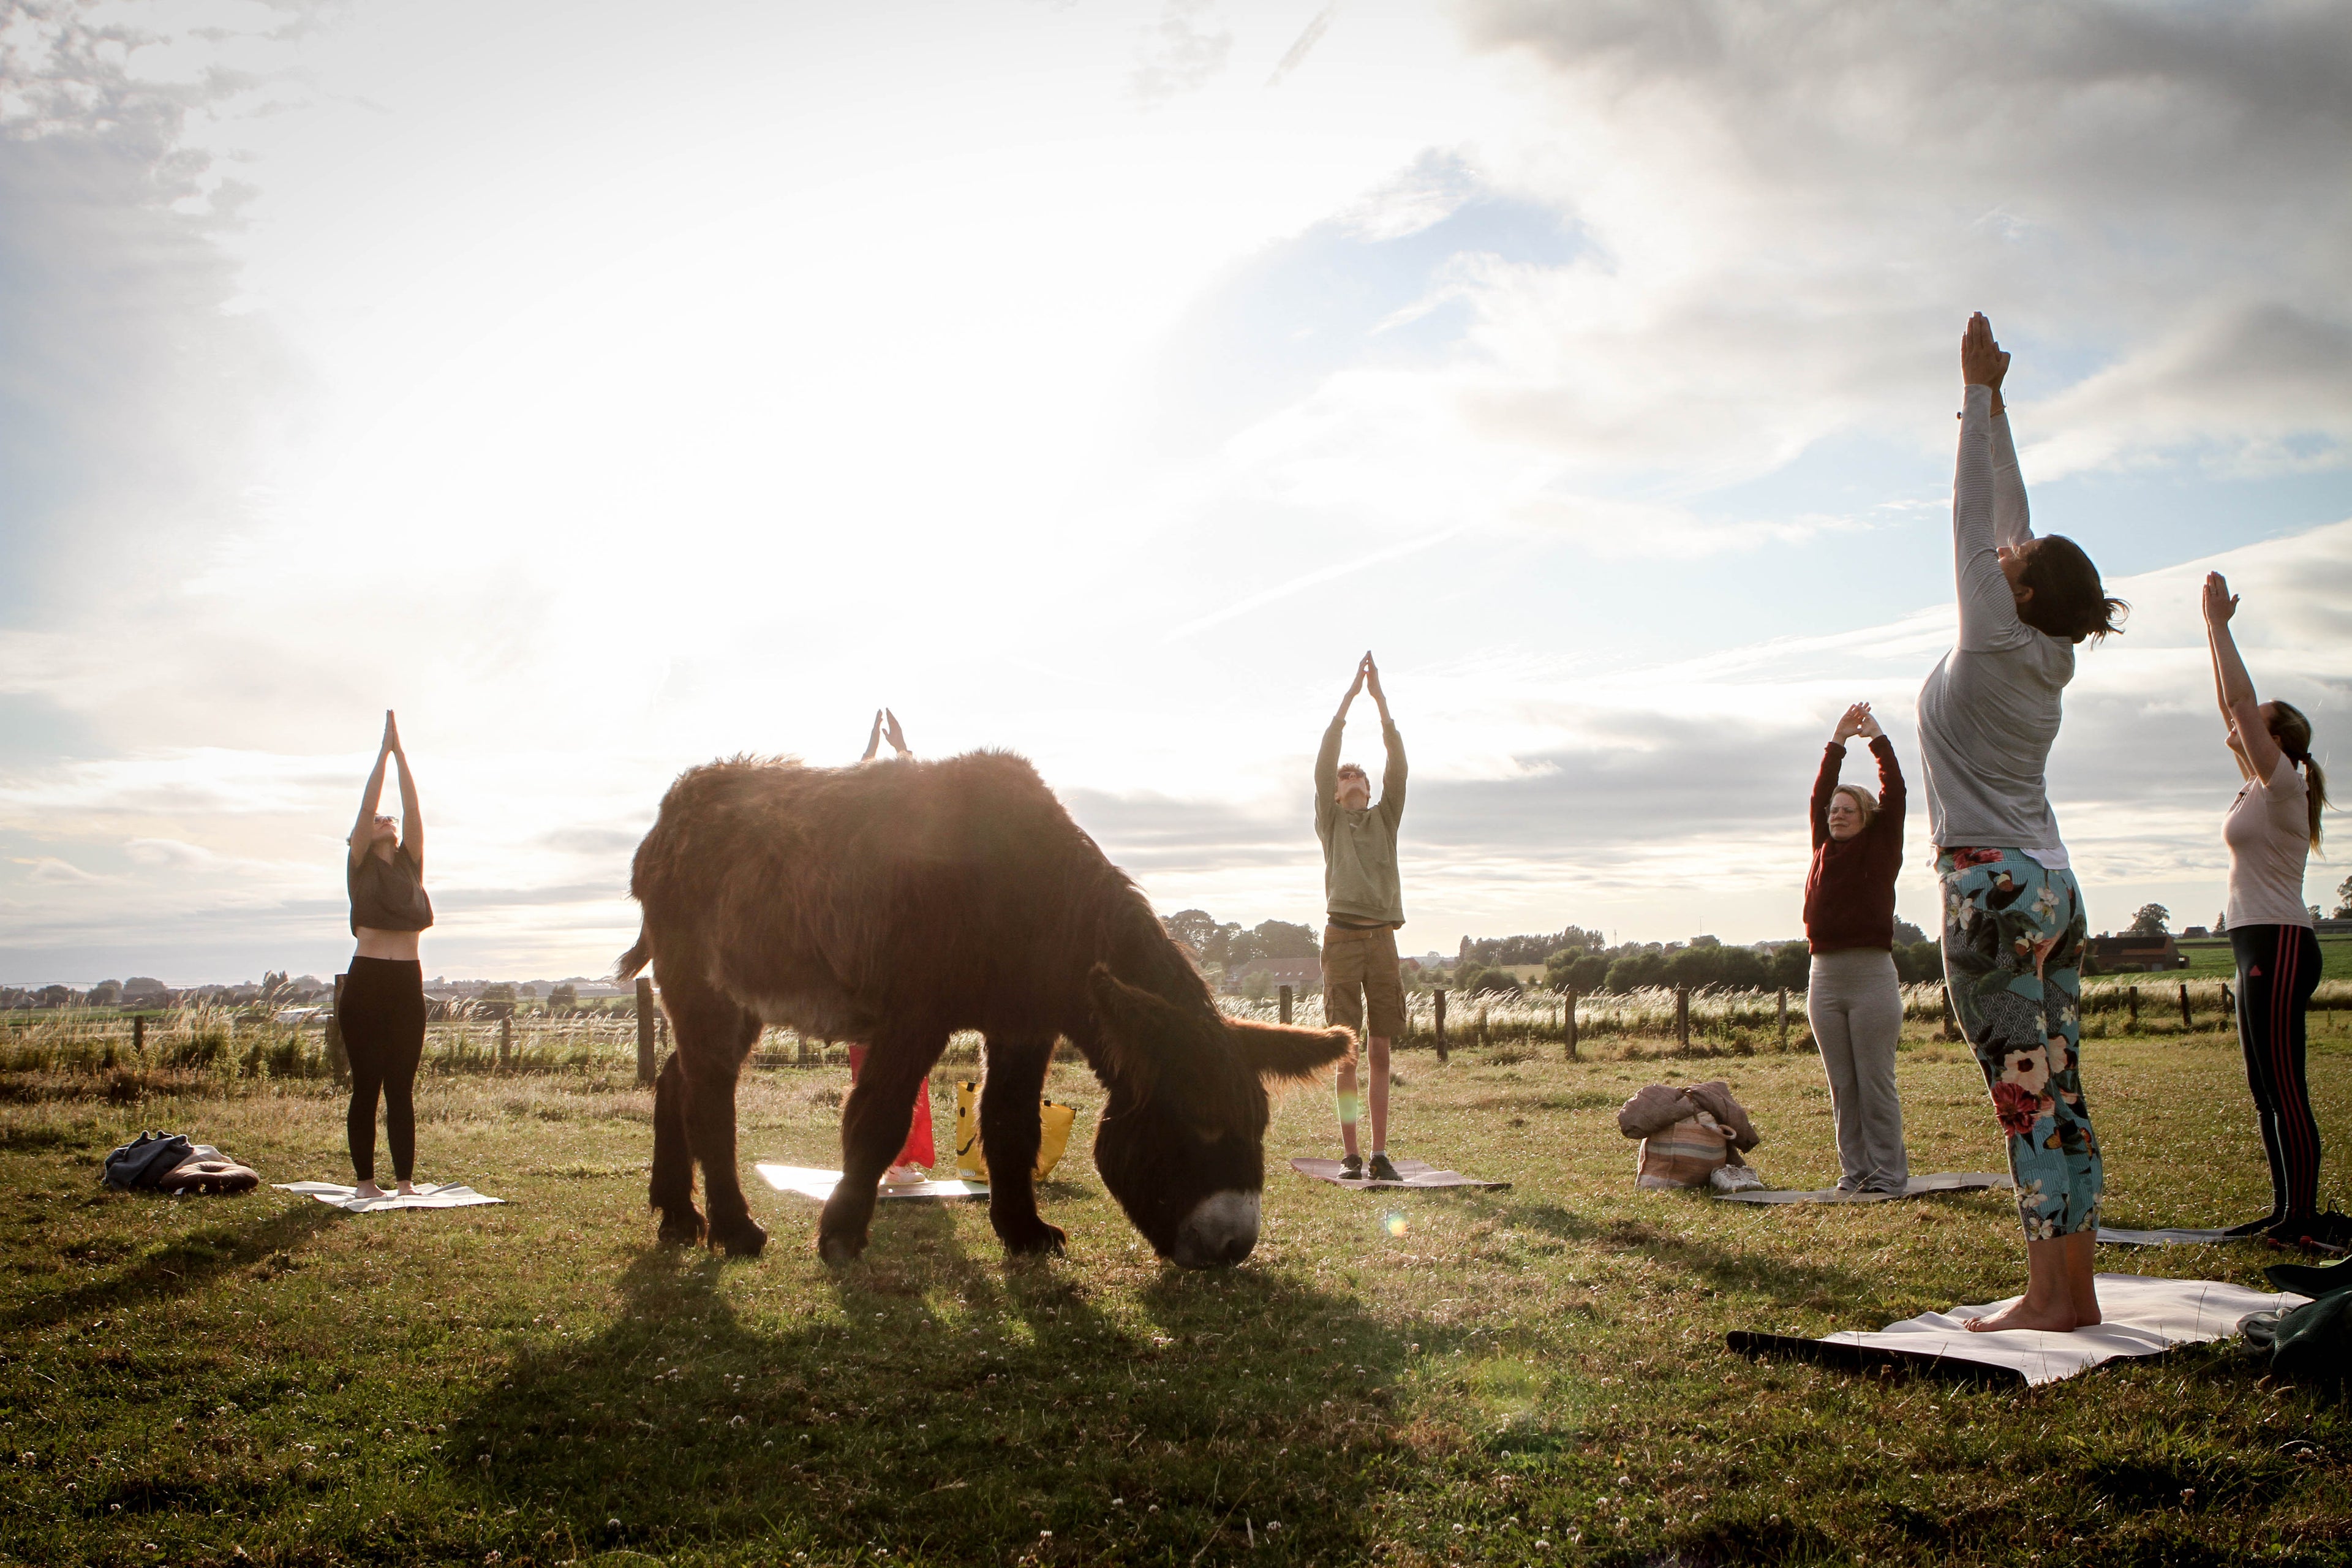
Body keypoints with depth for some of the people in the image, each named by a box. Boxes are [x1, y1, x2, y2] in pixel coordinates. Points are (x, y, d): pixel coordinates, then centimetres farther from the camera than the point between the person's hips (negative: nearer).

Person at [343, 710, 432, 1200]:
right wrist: (384, 751, 1)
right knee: (367, 1086, -1)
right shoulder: (360, 867, 5)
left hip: (408, 982, 3)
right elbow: (367, 806, -1)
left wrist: (402, 755, 5)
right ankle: (366, 1181, 5)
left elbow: (413, 809, 7)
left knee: (402, 1087, 6)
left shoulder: (410, 865, 13)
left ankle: (405, 1180, 8)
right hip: (367, 980, -3)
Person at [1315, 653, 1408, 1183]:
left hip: (1383, 936, 3)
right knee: (1347, 1055, -2)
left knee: (1380, 1053, 3)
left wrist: (1380, 697, 1)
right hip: (1342, 935, -3)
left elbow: (1398, 762, 7)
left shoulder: (1385, 818, 18)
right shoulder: (1330, 820, 12)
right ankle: (1350, 1154, 1)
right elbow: (1325, 759, 1)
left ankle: (1380, 1153, 6)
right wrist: (1351, 694, -1)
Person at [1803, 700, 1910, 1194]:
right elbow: (1819, 794, 9)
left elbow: (1894, 793, -3)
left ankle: (1888, 1171, 4)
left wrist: (1877, 738, -2)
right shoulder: (1825, 848, 13)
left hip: (1872, 975, -4)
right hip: (1824, 977, 4)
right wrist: (1837, 742, 5)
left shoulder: (1881, 848, 4)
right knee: (1841, 1084, 7)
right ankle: (1854, 1168, 13)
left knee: (1876, 1082, -2)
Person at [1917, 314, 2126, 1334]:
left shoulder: (1996, 646, -10)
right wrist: (1993, 408, 24)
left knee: (2026, 1095, -7)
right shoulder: (2047, 659, 10)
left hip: (1995, 894, -8)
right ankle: (2073, 1285, 13)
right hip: (2052, 888, 8)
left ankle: (2052, 1295, -4)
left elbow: (1976, 520, -4)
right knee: (2057, 1092, 8)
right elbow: (2011, 523, 17)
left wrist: (1981, 396, 3)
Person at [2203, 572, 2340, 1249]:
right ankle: (2288, 1210, 15)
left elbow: (2240, 700, -14)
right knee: (2266, 1092, 11)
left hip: (2279, 945, -10)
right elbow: (2231, 704, 19)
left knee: (2285, 1091, -8)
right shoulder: (2262, 787, 14)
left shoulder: (2281, 787, -9)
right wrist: (2213, 627, 18)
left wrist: (2219, 623, -9)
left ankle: (2306, 1216, -5)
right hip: (2261, 948, 10)